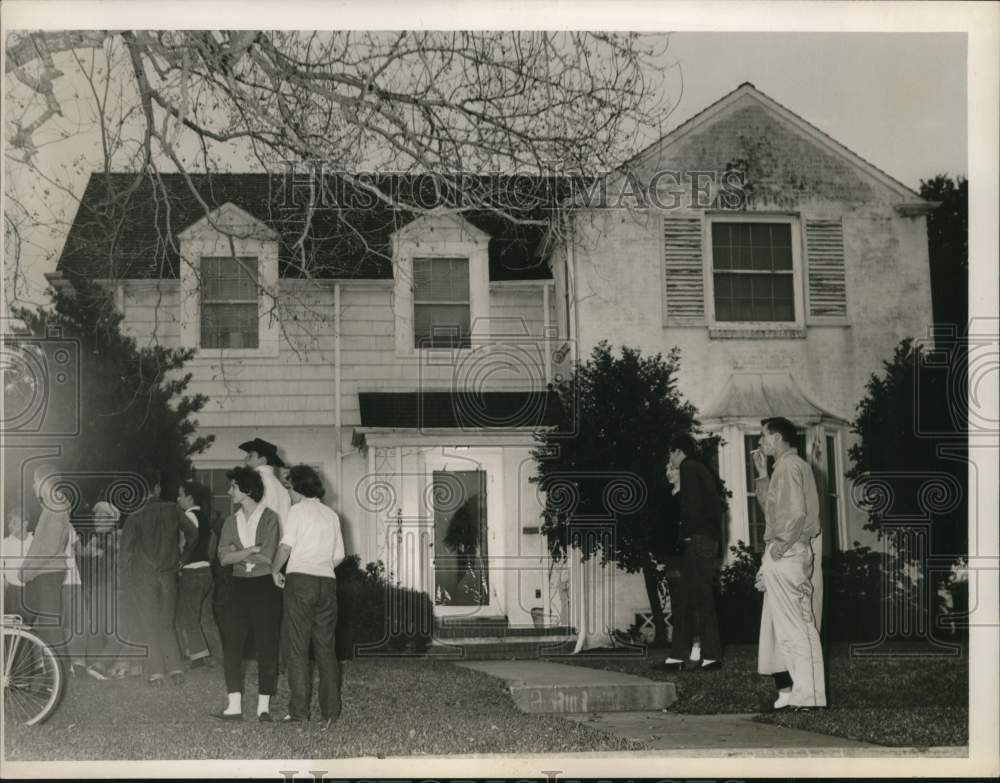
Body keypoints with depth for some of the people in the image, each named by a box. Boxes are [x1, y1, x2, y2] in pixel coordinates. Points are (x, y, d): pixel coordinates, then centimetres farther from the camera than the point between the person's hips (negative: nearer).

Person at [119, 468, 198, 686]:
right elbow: (192, 533, 0)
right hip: (169, 575, 3)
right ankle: (175, 670, 7)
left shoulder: (135, 517, -12)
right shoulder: (172, 510, -4)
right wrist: (182, 558, 12)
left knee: (149, 625, 6)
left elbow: (125, 550, -12)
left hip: (144, 577, -3)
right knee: (167, 623, 14)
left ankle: (155, 673, 3)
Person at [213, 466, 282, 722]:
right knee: (232, 645, -2)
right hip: (239, 585, 5)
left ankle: (264, 706, 4)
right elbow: (224, 558, 0)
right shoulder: (232, 522, 12)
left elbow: (267, 557, -14)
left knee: (267, 646, -2)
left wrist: (238, 552, -5)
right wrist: (252, 550, -12)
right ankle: (234, 706, 1)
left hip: (264, 585, -5)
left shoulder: (269, 518, -4)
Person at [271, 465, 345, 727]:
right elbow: (339, 556, 14)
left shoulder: (298, 510, 0)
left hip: (300, 580, -5)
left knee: (298, 648, -2)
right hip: (327, 581, 5)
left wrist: (275, 570, 5)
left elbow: (286, 546, -10)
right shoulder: (331, 514, 15)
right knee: (326, 648, 6)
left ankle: (300, 710, -5)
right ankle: (330, 711, 4)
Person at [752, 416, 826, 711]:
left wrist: (780, 544, -15)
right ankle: (792, 689, 17)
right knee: (787, 623, 13)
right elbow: (769, 505, 23)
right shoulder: (792, 465, 19)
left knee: (793, 625, -8)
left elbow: (797, 513, -22)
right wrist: (762, 473, 17)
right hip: (787, 554, 10)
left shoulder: (789, 466, -13)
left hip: (786, 554, -10)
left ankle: (807, 697, -7)